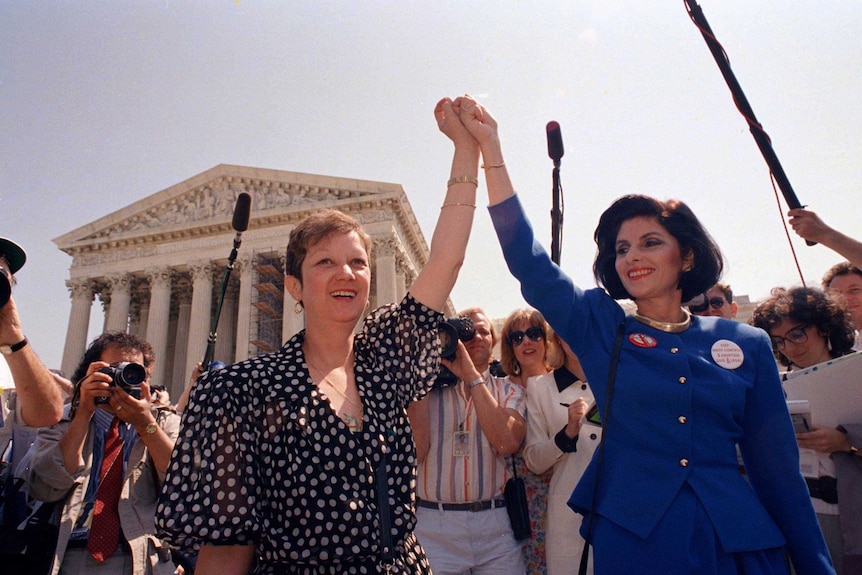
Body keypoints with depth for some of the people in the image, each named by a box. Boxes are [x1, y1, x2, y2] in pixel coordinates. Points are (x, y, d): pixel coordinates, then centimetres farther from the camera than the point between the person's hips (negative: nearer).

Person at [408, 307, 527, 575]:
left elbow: (507, 443, -13)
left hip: (496, 525, 1)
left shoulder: (509, 390, 7)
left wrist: (472, 376, -14)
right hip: (433, 525, -1)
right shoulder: (429, 388, 5)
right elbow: (413, 451, -10)